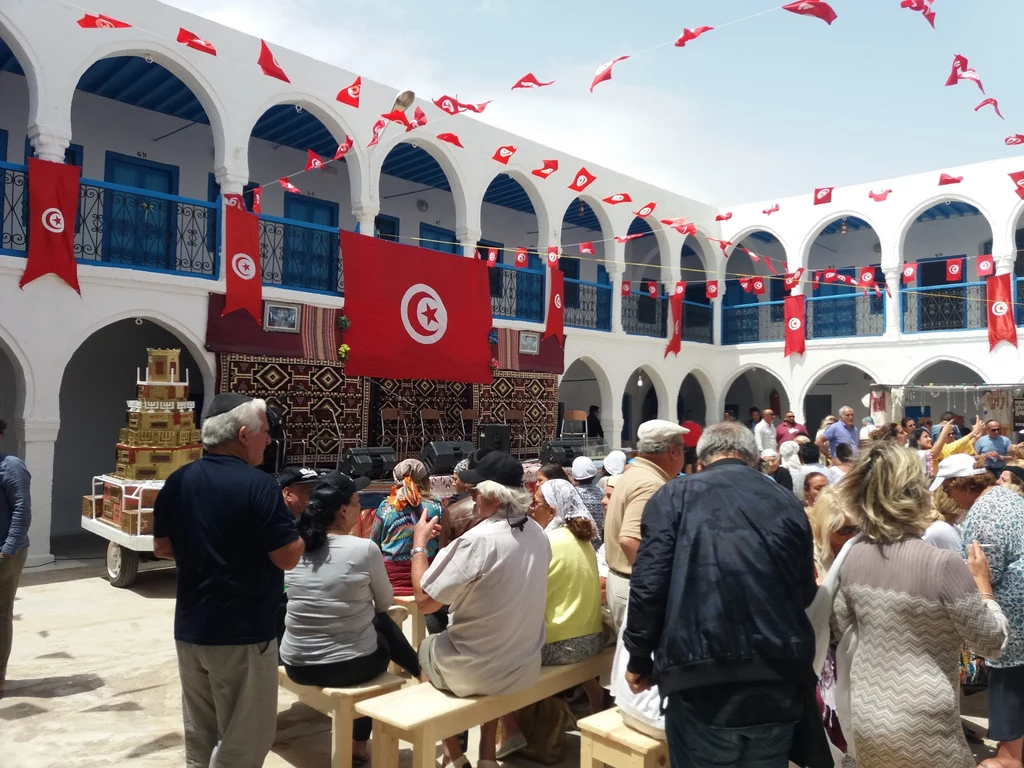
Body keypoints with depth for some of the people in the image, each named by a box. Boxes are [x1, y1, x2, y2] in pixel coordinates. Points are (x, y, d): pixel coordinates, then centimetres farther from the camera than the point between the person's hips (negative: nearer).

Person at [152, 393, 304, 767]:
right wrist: (300, 532, 0)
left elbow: (162, 547, 12)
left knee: (199, 737, 20)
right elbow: (288, 557, -19)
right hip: (243, 632, -7)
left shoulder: (177, 482, 2)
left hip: (189, 628, 7)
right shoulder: (258, 485, -19)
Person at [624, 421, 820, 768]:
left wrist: (639, 659, 5)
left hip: (703, 677, -3)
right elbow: (805, 592, 14)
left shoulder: (675, 496, 0)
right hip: (778, 678, 3)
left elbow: (649, 585, -7)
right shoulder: (788, 503, 10)